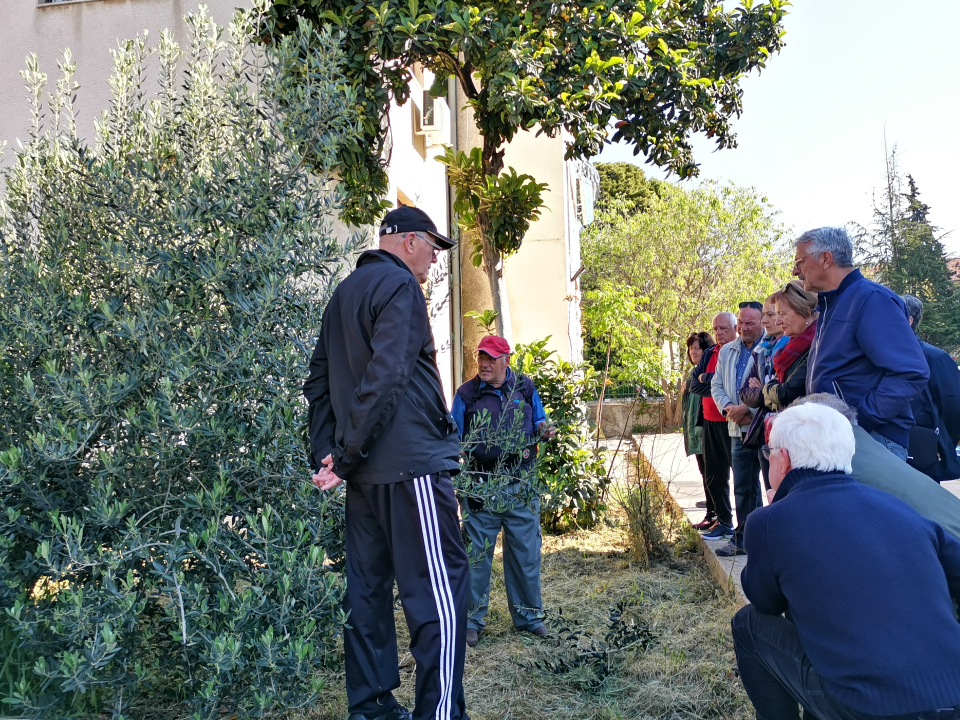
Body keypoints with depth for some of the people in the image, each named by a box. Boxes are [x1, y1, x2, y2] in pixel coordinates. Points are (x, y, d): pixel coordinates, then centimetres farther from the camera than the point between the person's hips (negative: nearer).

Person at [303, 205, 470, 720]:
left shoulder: (344, 293, 20)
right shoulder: (400, 286, -7)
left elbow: (318, 382, 19)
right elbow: (387, 377, -20)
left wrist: (325, 454, 13)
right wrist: (346, 456, -15)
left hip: (364, 469, 9)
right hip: (409, 464, -9)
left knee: (368, 587, 13)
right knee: (439, 590, -6)